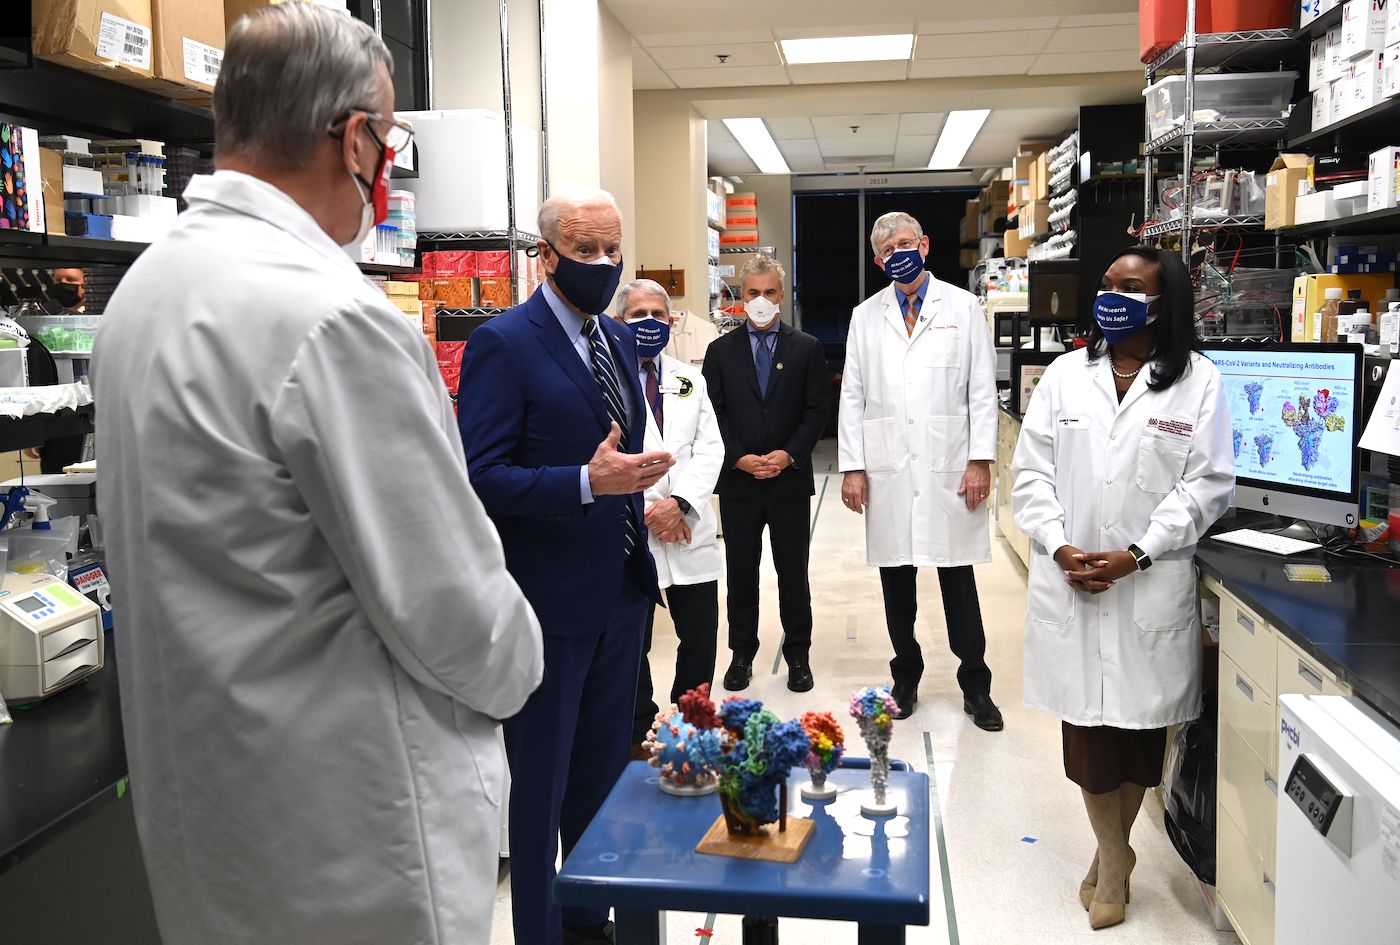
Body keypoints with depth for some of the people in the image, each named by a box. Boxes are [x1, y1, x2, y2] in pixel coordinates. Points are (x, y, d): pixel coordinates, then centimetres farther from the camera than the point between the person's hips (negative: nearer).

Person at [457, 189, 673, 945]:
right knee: (541, 784, 8)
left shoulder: (619, 341, 10)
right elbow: (481, 476, -20)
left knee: (603, 769, 19)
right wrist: (585, 484, -29)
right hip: (549, 600, -7)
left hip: (619, 594, 8)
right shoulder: (503, 343, -14)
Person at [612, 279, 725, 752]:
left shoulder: (690, 380, 15)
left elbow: (709, 449, 6)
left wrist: (680, 503, -10)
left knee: (701, 639, 8)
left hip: (690, 533, 4)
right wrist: (643, 511, -12)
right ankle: (639, 735, 24)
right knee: (632, 645, 7)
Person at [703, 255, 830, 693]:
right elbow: (714, 414, 1)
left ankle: (798, 654, 20)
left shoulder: (807, 348, 4)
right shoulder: (720, 351, 6)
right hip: (737, 480, 1)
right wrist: (739, 458, -12)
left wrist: (789, 455, -13)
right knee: (741, 571, 9)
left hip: (790, 479, -1)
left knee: (793, 571, 7)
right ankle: (742, 653, 22)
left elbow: (817, 411, -1)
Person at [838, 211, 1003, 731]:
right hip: (888, 473, 2)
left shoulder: (963, 307, 5)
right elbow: (852, 396, 8)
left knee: (959, 580, 4)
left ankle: (975, 687, 17)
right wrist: (852, 468, 1)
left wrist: (981, 460, -6)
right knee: (896, 580, 8)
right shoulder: (865, 317, 10)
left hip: (949, 471, -2)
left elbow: (983, 390, 2)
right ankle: (906, 679, 23)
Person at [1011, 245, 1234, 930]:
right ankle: (1113, 859, 26)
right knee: (1086, 726, 6)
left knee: (1140, 725, 8)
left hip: (1151, 586, -1)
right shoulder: (1064, 375, 7)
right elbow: (1032, 470, 5)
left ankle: (1111, 855, 31)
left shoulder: (1198, 382, 0)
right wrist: (1058, 546, -10)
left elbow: (1208, 483, -4)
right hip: (1069, 581, 2)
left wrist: (1136, 554, -13)